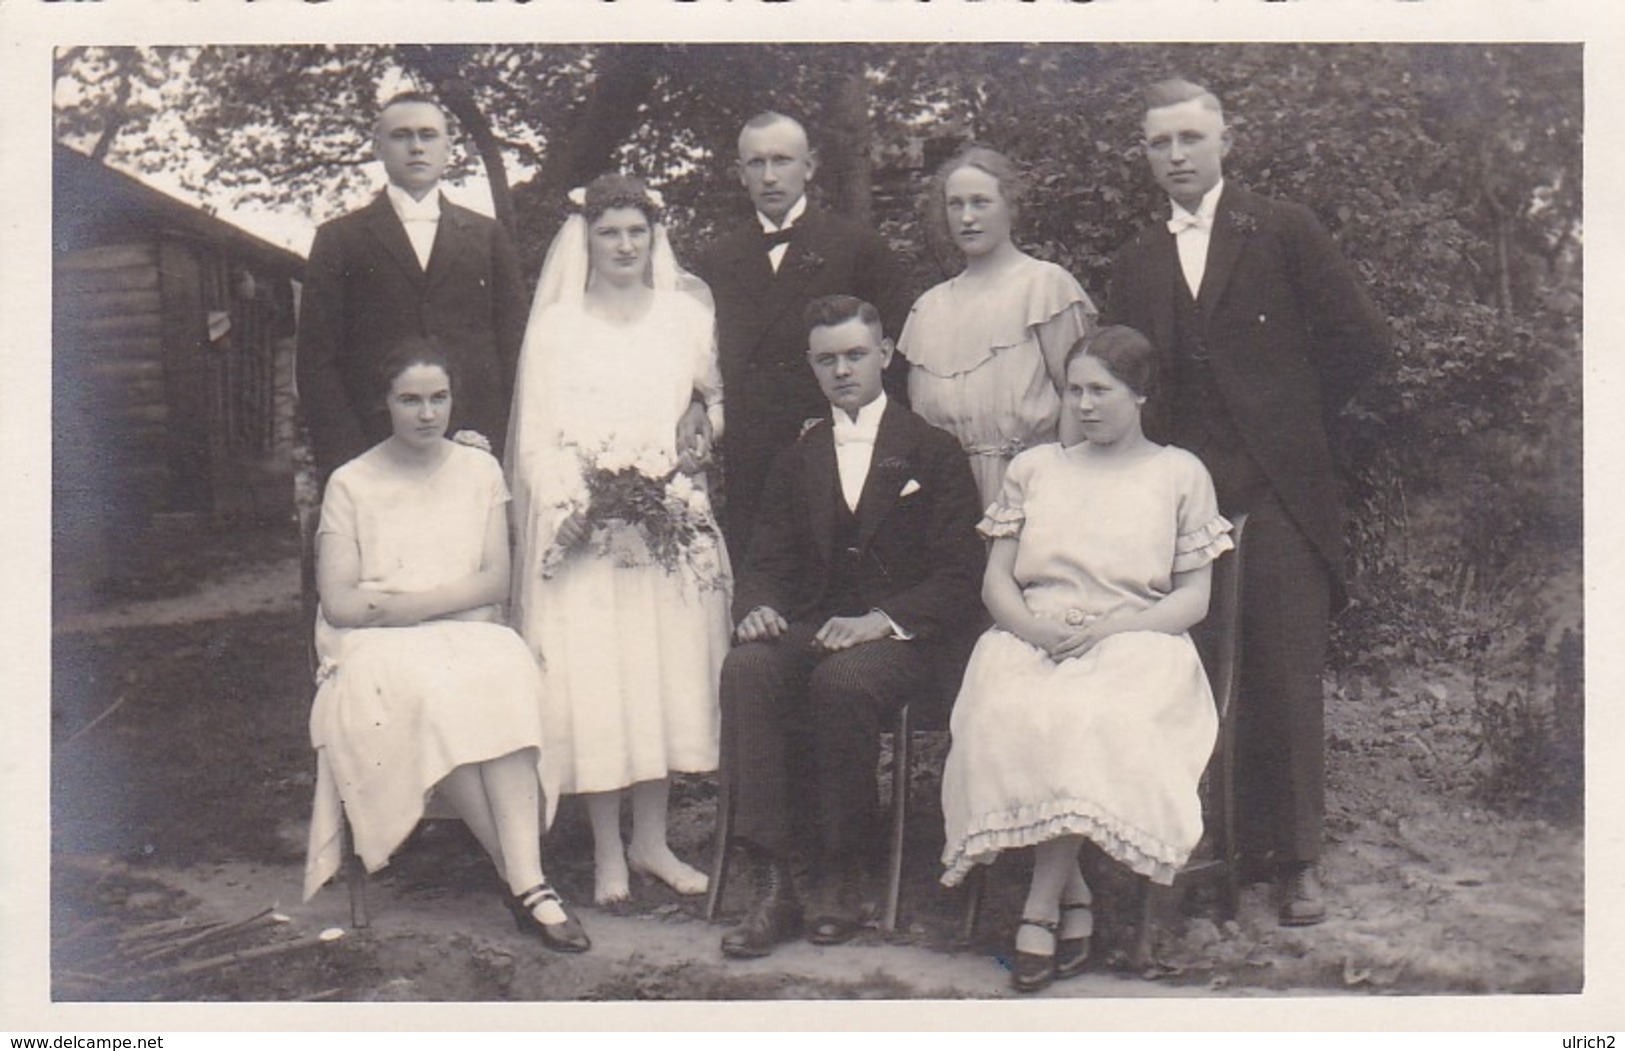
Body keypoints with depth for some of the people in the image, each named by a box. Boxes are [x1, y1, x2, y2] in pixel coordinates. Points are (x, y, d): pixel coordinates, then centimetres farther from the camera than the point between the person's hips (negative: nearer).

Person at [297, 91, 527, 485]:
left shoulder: (487, 236, 15)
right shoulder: (339, 239, 11)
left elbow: (514, 348, 12)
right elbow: (315, 361, 5)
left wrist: (508, 446, 0)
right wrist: (346, 461, -5)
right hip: (374, 455, -1)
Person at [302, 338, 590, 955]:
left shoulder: (479, 471, 13)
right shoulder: (351, 484, 5)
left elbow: (495, 582, 4)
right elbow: (340, 605, -4)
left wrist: (403, 601, -10)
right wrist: (454, 598, -8)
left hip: (471, 638, 2)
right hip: (377, 651, -2)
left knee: (504, 678, -33)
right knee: (432, 694, -35)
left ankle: (526, 883, -40)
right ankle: (527, 882, -28)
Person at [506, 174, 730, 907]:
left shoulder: (687, 315, 10)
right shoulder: (555, 324, 6)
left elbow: (716, 401, 14)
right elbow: (536, 434, 2)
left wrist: (678, 483, -3)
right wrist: (580, 502, -12)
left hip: (669, 524, 2)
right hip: (582, 527, -2)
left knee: (668, 674, 3)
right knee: (590, 677, -5)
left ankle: (651, 840, 14)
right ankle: (607, 852, 4)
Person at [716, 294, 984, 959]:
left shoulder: (933, 451, 8)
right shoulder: (797, 460, 22)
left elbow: (960, 577, -1)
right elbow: (766, 564, 17)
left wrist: (880, 620, -17)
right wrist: (755, 607, -8)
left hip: (900, 637, -3)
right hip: (809, 629, 4)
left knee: (842, 679, -37)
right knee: (745, 668, -30)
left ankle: (844, 873, -18)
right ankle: (773, 884, -31)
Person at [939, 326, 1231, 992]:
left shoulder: (1180, 474, 14)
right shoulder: (1033, 468, 23)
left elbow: (1193, 599, 7)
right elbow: (996, 582, 16)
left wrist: (1105, 629, -10)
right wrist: (1037, 629, -7)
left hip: (1134, 643, -2)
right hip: (1030, 643, 2)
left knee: (1099, 721, -37)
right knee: (1009, 719, -33)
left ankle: (1040, 911, -25)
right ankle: (1075, 901, -20)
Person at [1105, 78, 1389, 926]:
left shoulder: (1283, 232, 4)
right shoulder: (1135, 264, 15)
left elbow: (1360, 338, 1)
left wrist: (1296, 420, 4)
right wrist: (1152, 452, 3)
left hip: (1275, 491, -3)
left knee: (1286, 680, -2)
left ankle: (1296, 859, 8)